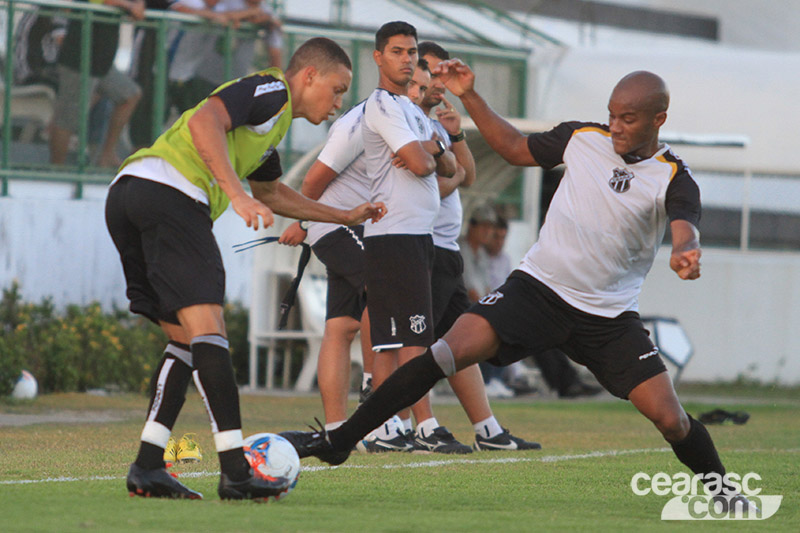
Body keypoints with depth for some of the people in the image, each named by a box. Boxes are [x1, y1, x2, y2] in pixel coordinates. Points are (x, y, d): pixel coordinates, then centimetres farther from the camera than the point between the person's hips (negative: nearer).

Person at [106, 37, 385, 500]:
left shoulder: (274, 119, 32)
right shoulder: (272, 90, 1)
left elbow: (269, 191, 47)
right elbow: (204, 121, -17)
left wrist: (344, 217, 49)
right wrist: (237, 195, -23)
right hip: (169, 193, -10)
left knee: (185, 338, 11)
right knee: (205, 327, -14)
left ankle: (148, 468, 2)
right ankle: (236, 473, -20)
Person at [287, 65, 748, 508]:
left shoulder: (673, 179, -10)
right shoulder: (583, 138, 0)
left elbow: (685, 228, -30)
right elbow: (515, 148, 16)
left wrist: (685, 253, -54)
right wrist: (470, 97, 8)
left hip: (610, 315, -1)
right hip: (539, 288, 1)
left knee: (670, 419, -9)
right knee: (450, 352, -20)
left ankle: (722, 489, 22)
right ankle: (340, 440, -15)